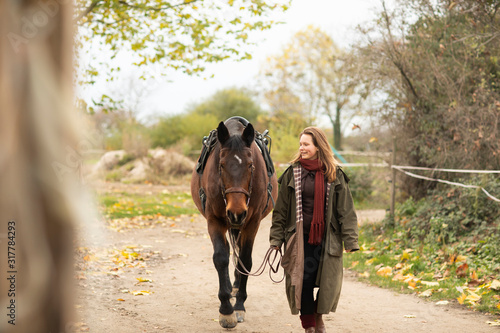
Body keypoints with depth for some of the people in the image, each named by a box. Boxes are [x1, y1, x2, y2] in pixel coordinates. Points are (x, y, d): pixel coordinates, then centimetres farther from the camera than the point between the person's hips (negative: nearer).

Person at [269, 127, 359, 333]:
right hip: (299, 238, 0)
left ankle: (319, 316, 30)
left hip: (327, 238, 0)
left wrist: (350, 240, -4)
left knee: (328, 281, 4)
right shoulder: (292, 173, 3)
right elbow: (281, 209, 6)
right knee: (302, 281, -2)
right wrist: (276, 238, 1)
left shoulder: (335, 175, 2)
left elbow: (346, 211, 3)